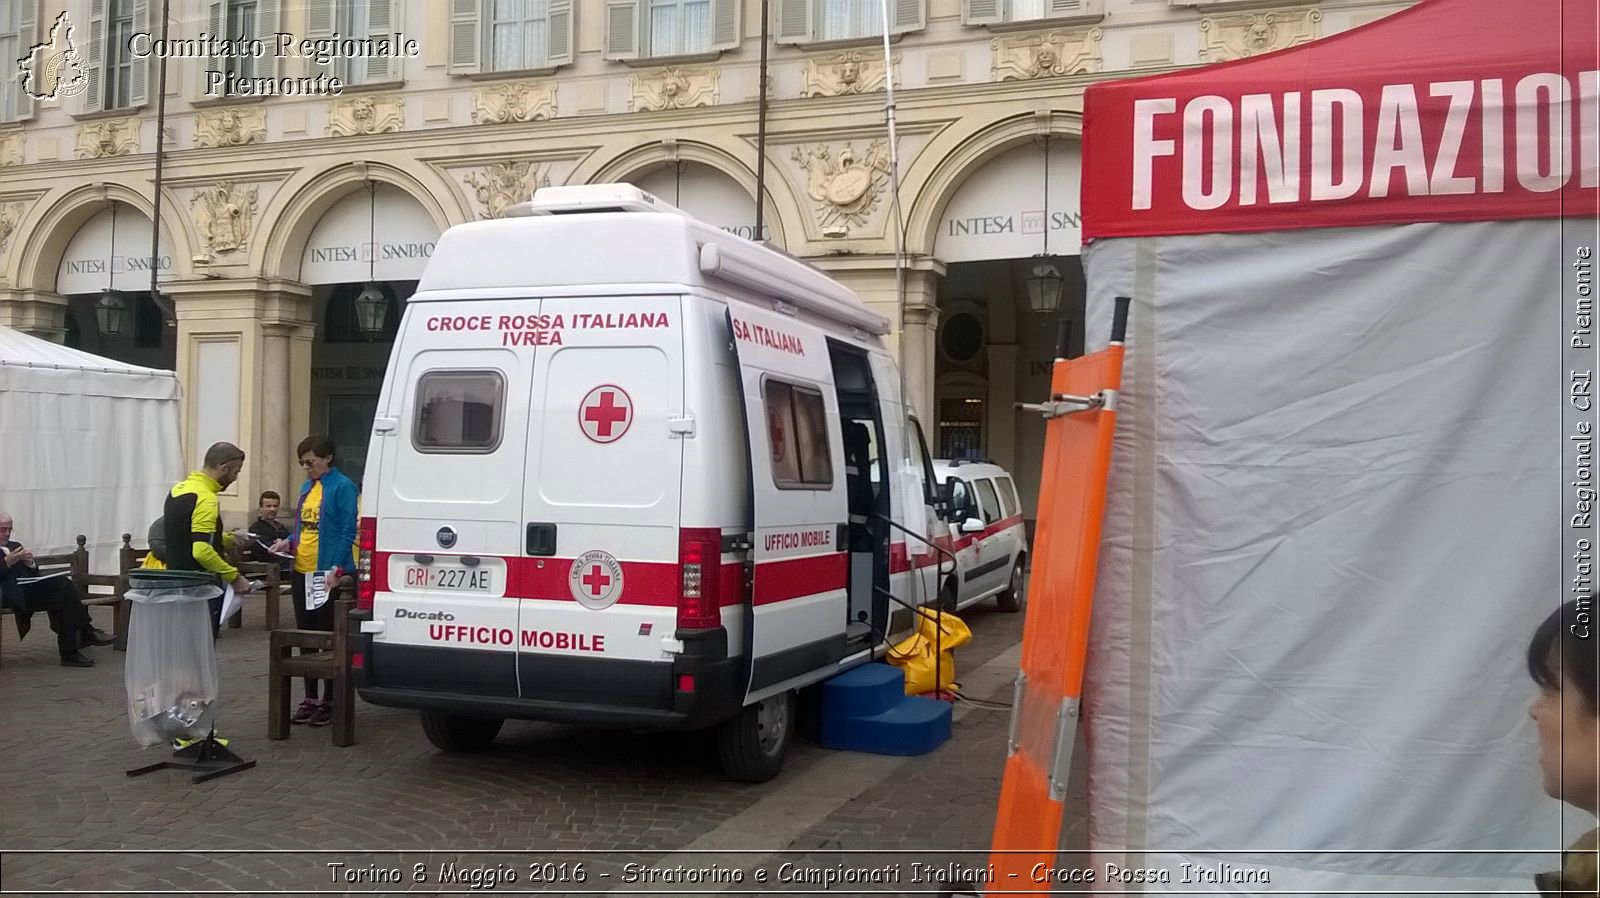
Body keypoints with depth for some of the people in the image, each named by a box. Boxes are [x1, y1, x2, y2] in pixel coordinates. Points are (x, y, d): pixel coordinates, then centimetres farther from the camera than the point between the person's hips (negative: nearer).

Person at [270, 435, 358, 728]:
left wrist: (337, 568, -20)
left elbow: (347, 532, -14)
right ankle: (309, 698, 23)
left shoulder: (343, 487, -10)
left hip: (327, 574, -8)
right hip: (302, 572, 8)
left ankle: (329, 701, 10)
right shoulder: (306, 487, 13)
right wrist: (289, 542, 4)